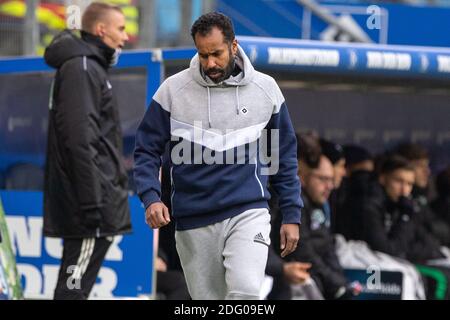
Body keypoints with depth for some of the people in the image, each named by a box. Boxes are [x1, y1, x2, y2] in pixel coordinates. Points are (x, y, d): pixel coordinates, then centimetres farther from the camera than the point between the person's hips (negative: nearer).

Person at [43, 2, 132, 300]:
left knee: (76, 284, 10)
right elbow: (80, 142, -19)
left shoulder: (92, 67, 21)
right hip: (91, 201, -10)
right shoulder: (81, 68, -11)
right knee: (75, 286, -10)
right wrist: (92, 204, -23)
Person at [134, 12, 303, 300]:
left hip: (249, 212, -1)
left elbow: (285, 156, 10)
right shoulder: (173, 90, -1)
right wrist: (151, 198, -14)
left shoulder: (265, 89, 2)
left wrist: (292, 215, 7)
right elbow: (147, 150, 3)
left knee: (245, 289, -23)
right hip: (194, 222, 1)